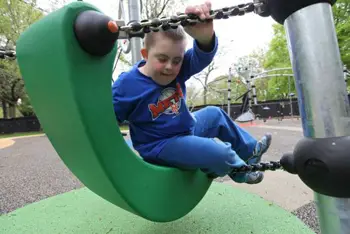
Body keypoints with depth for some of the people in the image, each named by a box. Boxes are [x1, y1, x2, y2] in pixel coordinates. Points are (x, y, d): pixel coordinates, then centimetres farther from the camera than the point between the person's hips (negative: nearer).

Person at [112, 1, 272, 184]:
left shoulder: (178, 69, -8)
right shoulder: (127, 84, -21)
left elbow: (203, 55, -26)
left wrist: (205, 36, -49)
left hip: (186, 130, 7)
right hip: (160, 147, -7)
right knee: (219, 153, -23)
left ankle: (250, 151, 45)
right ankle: (241, 171, 17)